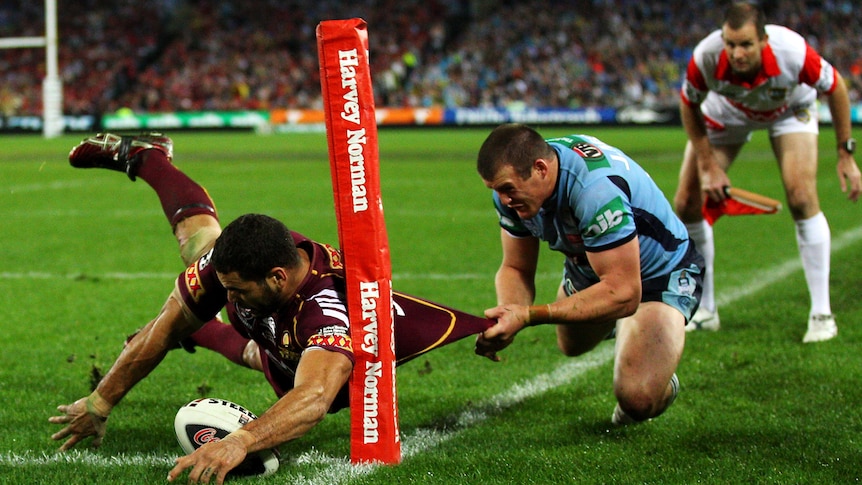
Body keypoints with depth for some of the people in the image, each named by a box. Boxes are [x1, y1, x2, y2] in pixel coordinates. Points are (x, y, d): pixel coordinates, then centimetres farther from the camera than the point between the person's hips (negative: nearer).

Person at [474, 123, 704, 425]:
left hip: (662, 274, -7)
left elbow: (622, 294, -41)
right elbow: (515, 268, -11)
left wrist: (529, 316, -44)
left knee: (639, 400, -24)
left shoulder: (596, 189, -43)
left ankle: (662, 384, 10)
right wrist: (506, 317, -35)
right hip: (588, 267, 7)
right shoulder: (513, 181, -20)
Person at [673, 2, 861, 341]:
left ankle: (821, 313, -11)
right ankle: (705, 311, 11)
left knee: (801, 197, -21)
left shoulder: (792, 52, -40)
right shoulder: (706, 58, -38)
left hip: (791, 109, -2)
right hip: (726, 112, 2)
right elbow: (689, 106, -15)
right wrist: (708, 167, -17)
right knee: (687, 203, -6)